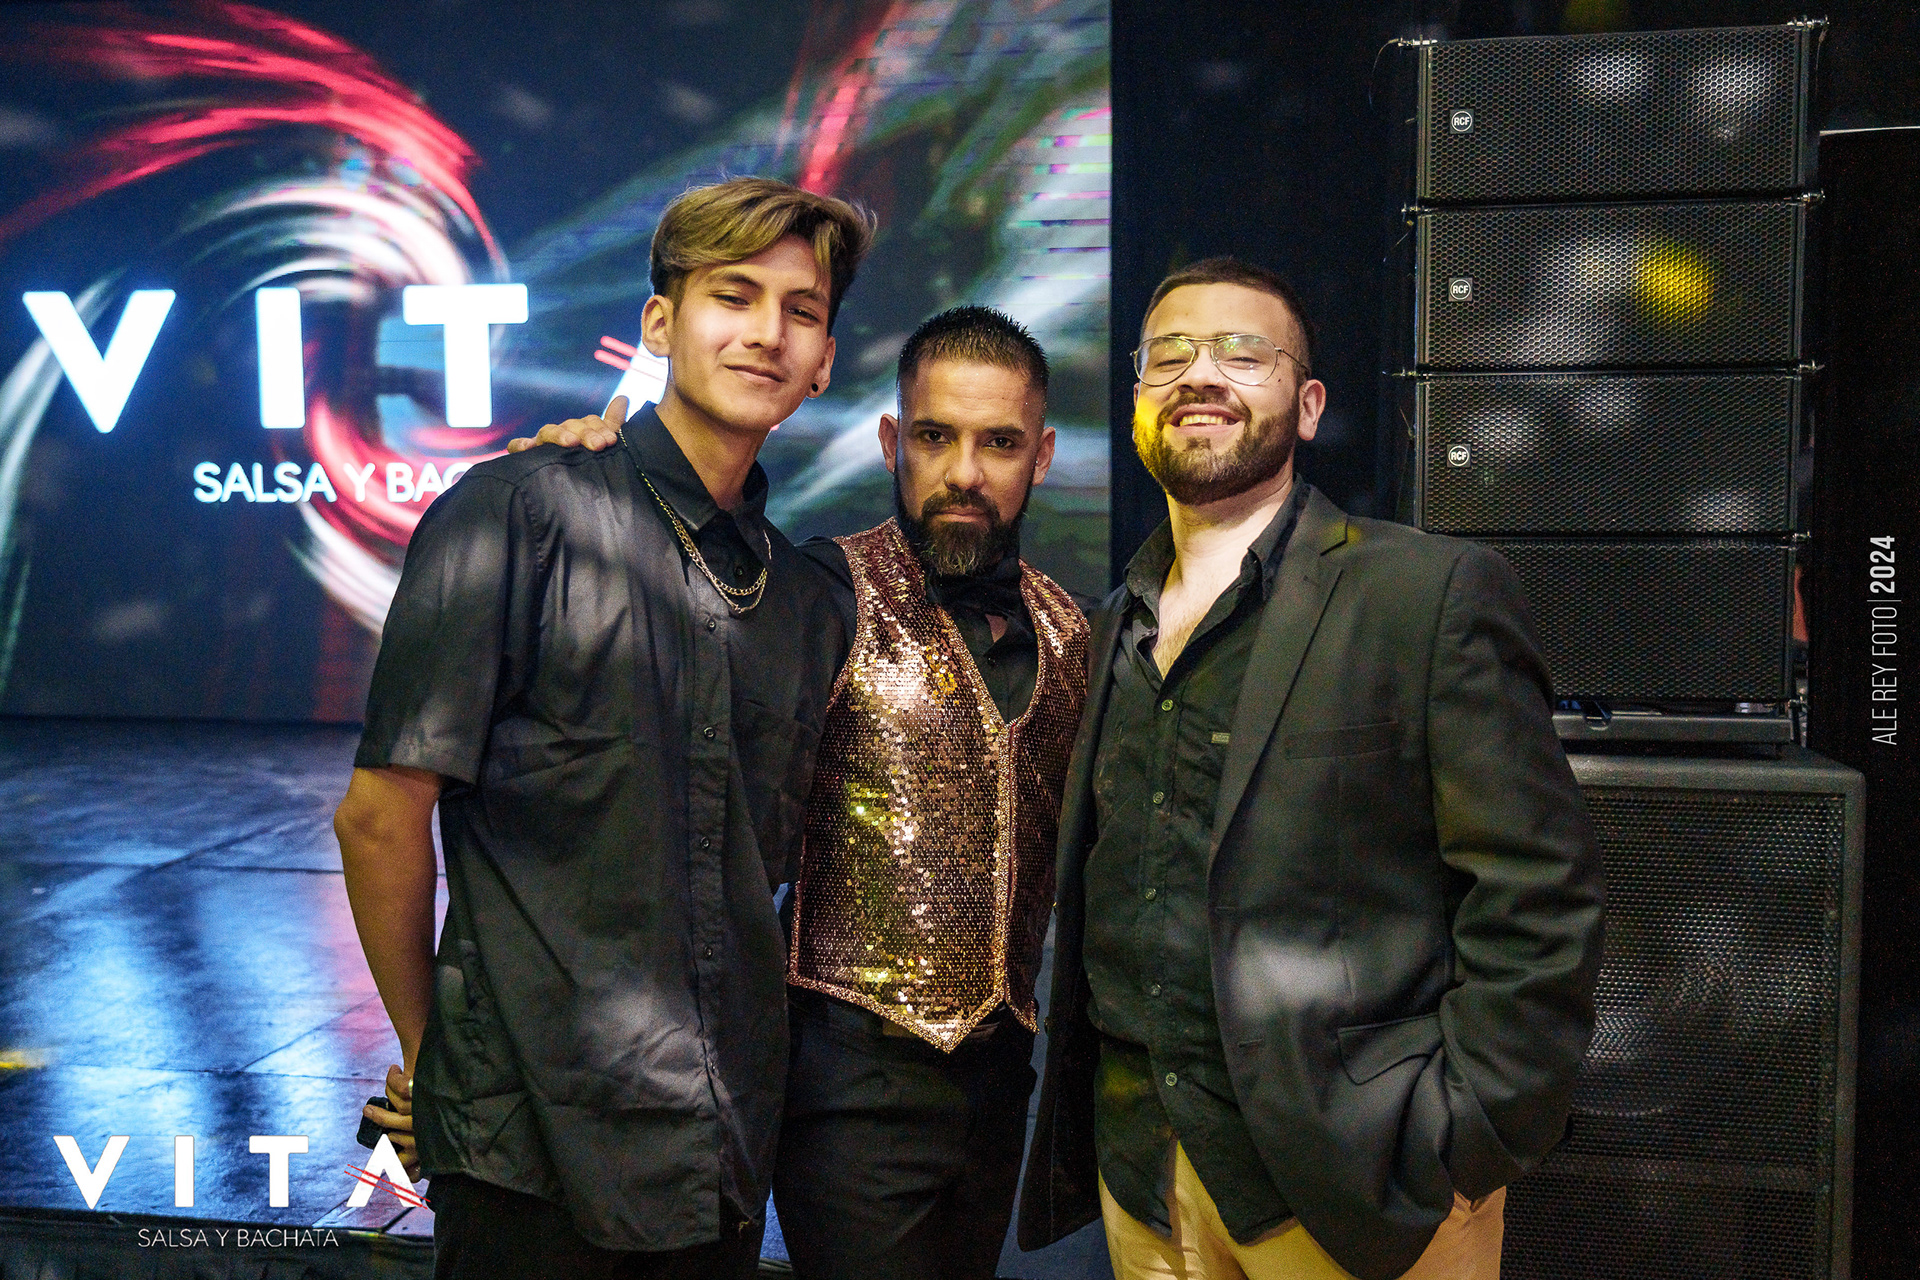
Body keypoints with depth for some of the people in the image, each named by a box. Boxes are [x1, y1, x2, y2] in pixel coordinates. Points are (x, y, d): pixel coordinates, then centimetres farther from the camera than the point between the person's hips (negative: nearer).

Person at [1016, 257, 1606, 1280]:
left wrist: (1468, 1147, -15)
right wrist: (1081, 1104, 10)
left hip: (1349, 1183, -5)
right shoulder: (1115, 628, 10)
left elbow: (1537, 896, -11)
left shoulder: (1433, 591, -9)